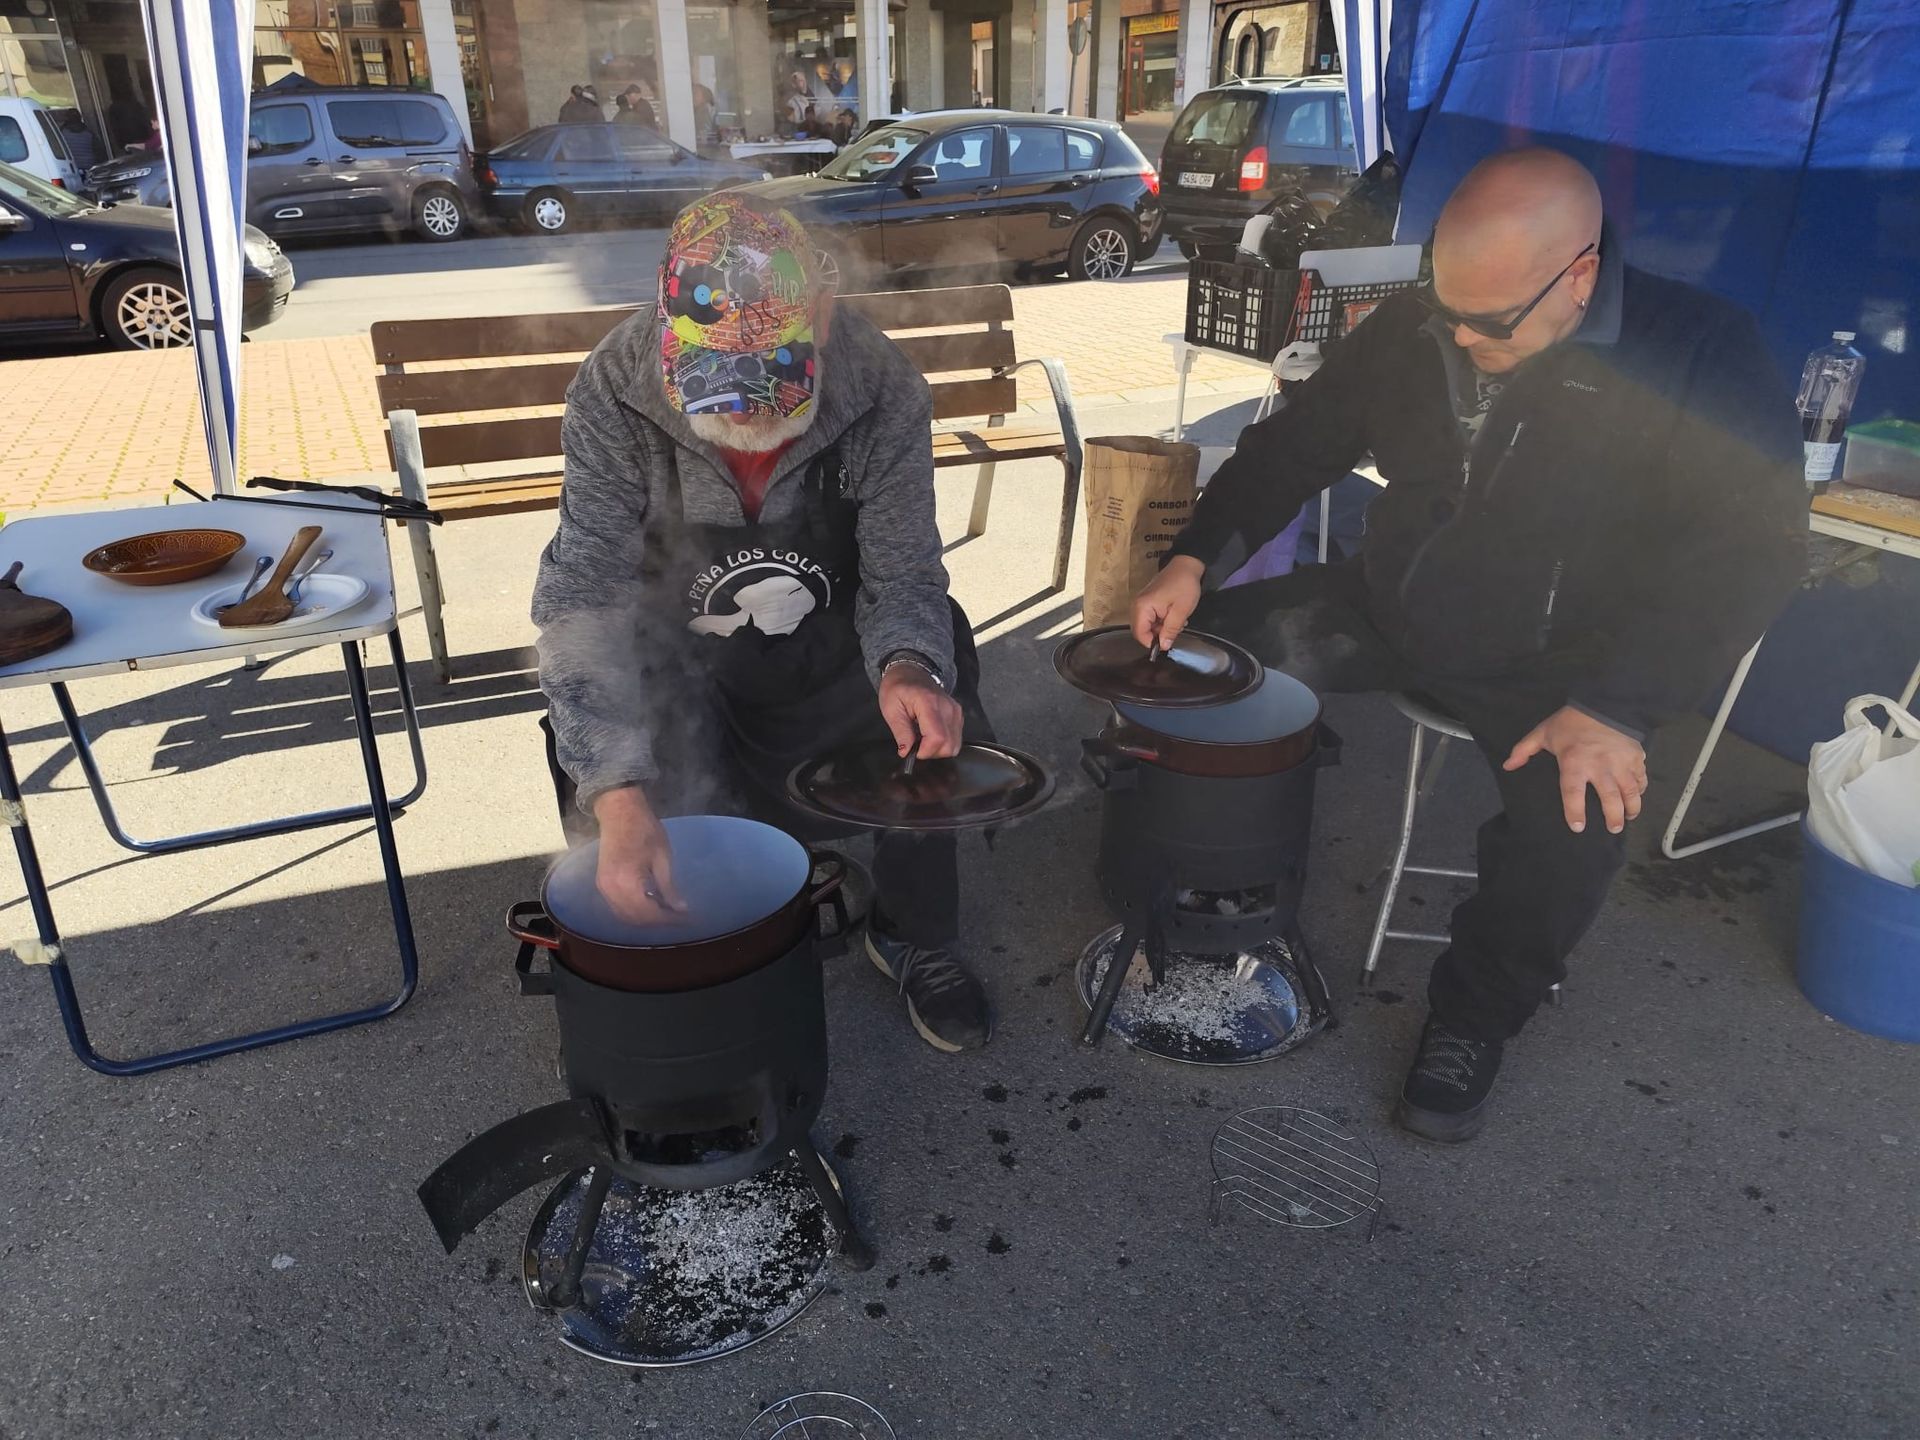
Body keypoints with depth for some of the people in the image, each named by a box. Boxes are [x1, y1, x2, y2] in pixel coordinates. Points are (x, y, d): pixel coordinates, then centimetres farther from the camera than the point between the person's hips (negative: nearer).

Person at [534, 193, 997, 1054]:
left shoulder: (884, 395, -25)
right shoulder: (612, 400, -29)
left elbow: (901, 574, -18)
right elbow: (582, 610, -33)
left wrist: (907, 666, -42)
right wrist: (620, 798, -46)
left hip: (832, 652, 2)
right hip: (679, 671, -1)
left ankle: (915, 937, 6)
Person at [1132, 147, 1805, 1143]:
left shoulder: (1699, 352, -16)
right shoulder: (1406, 332, -4)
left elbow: (1748, 549, -19)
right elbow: (1292, 449, 6)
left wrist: (1615, 708, -31)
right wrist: (1196, 560, -10)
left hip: (1550, 661, -4)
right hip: (1384, 610, 4)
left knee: (1579, 807, -32)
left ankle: (1475, 1014, -3)